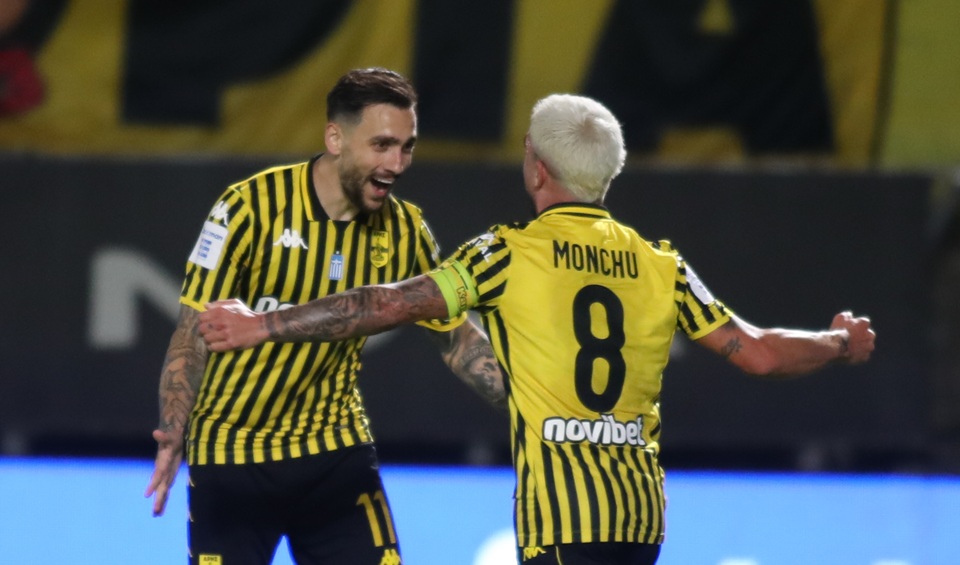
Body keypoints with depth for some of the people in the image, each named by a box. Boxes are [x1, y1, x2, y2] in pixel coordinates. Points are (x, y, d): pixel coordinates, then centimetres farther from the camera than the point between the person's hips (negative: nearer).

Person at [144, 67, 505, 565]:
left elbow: (455, 336, 8)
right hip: (229, 457, -3)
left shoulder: (405, 231, -3)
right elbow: (193, 331, -12)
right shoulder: (250, 207, -16)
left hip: (336, 452, 3)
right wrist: (173, 433, -24)